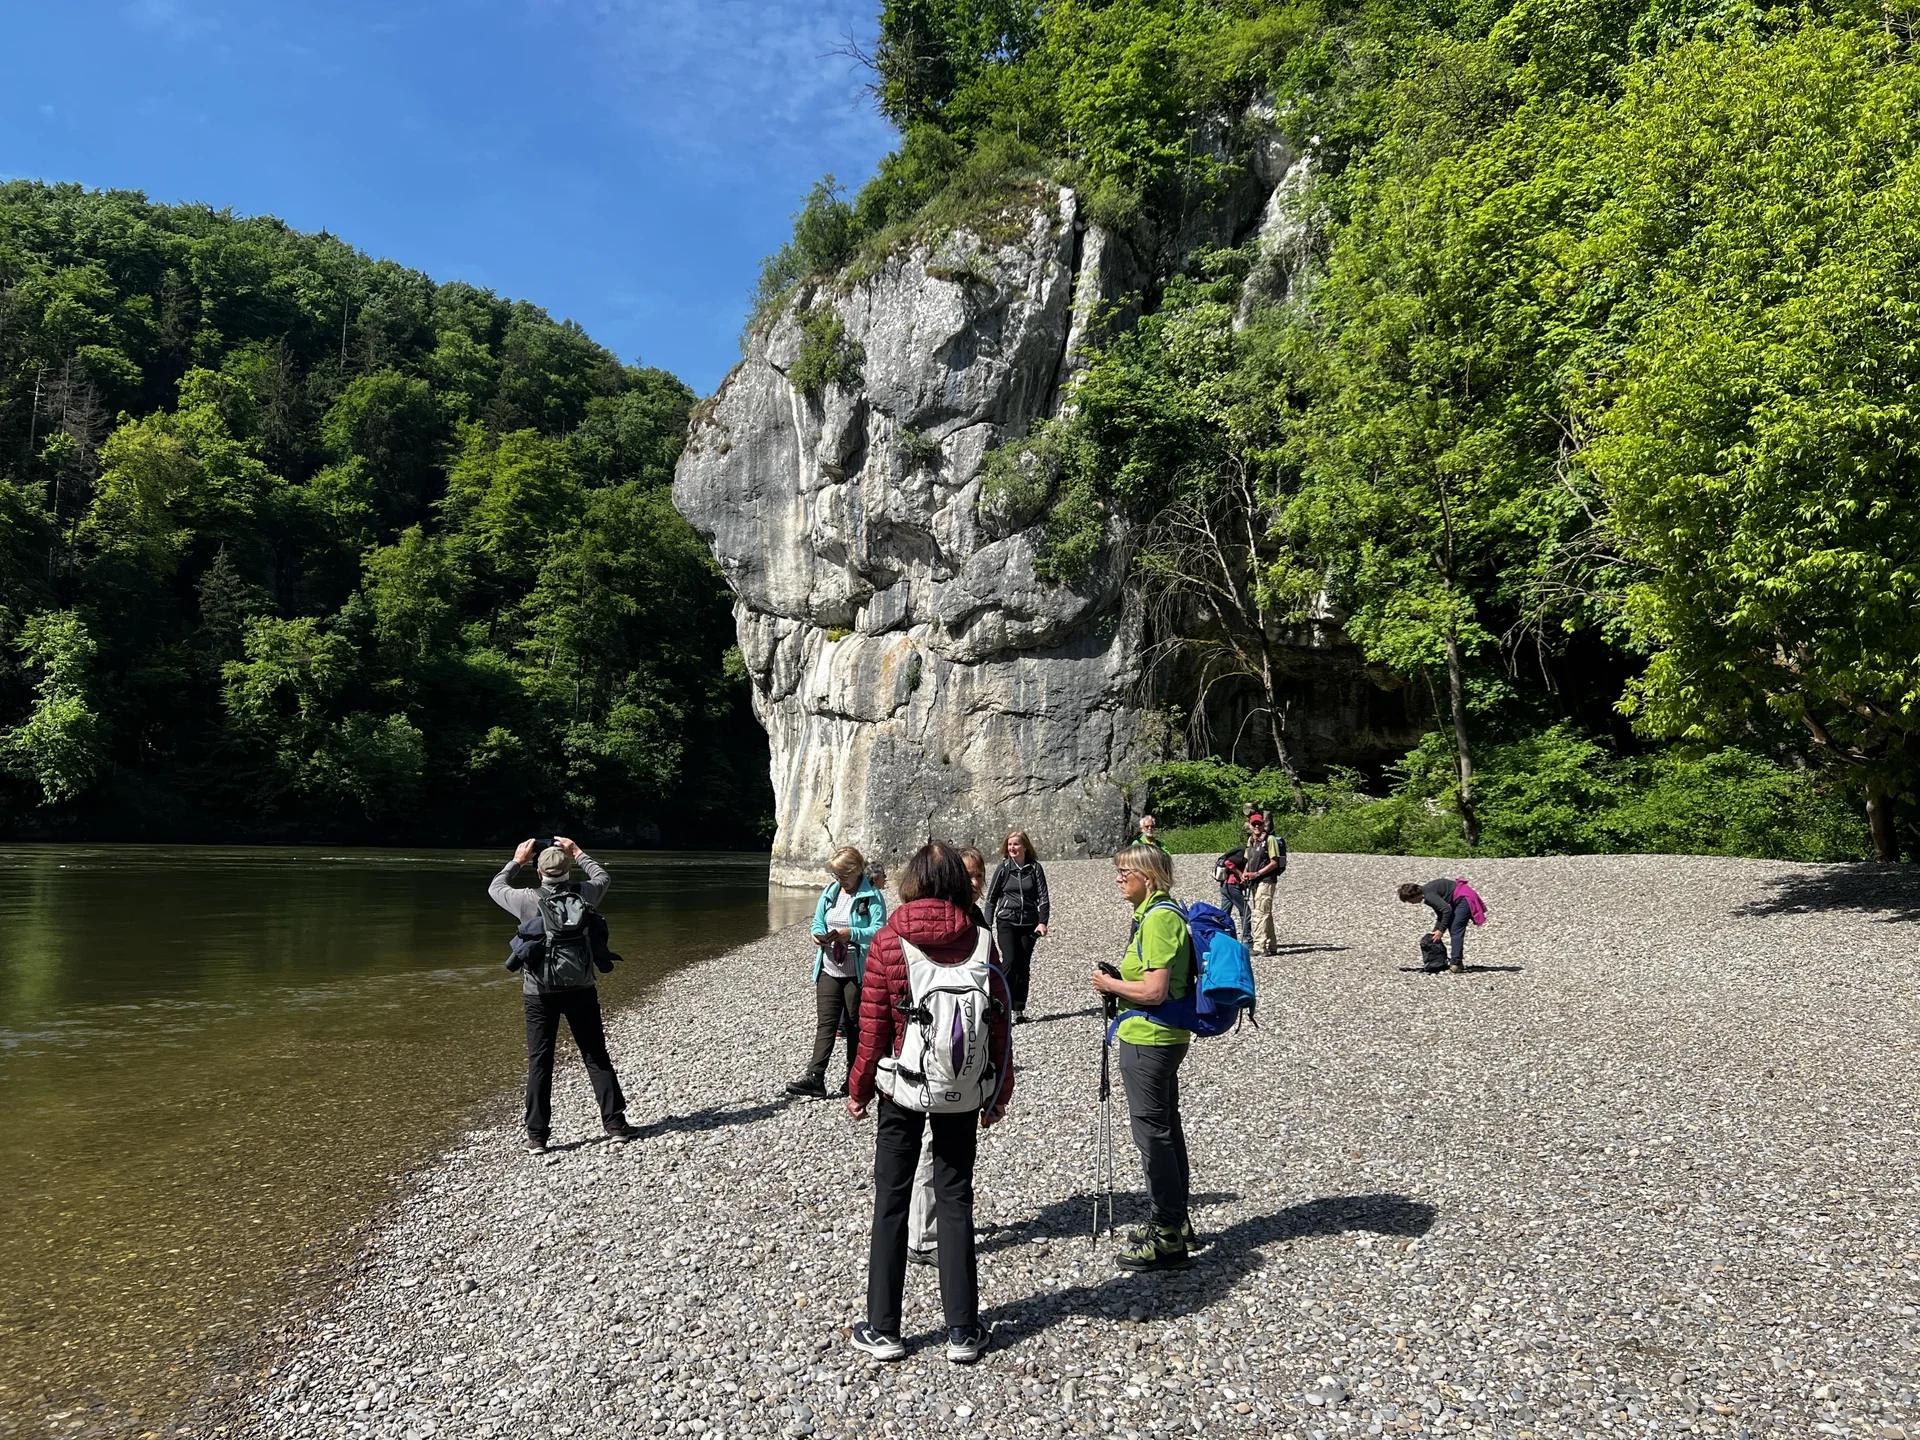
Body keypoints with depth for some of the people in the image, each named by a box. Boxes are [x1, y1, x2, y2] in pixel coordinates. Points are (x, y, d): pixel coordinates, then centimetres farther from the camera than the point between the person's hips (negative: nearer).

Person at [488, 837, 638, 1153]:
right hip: (580, 990, 1)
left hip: (540, 993, -1)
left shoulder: (527, 900, -10)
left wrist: (517, 860, 21)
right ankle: (615, 1124, 9)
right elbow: (603, 877, 17)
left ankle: (537, 1136, 9)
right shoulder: (583, 895, -7)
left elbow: (495, 887, 11)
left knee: (539, 1063, 7)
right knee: (597, 1058, 8)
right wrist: (578, 853, 24)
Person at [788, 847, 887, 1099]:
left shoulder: (872, 896, -10)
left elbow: (878, 931, -18)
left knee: (856, 1024, 8)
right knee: (825, 1023, 0)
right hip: (829, 970, 5)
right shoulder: (830, 892, 9)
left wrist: (851, 934, -33)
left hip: (857, 972, -5)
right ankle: (815, 1077, -4)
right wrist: (818, 935, -10)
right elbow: (818, 922, 13)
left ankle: (854, 1078, 20)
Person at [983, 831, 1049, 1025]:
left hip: (1029, 923, 1)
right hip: (1006, 921, -1)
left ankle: (1019, 1009, 12)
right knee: (1010, 961, -16)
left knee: (1024, 965, 3)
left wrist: (1042, 922, -11)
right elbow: (991, 898, 7)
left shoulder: (1035, 868, 2)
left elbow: (1043, 897, 1)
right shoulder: (1003, 868, 2)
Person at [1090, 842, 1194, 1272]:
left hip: (1148, 1040, -11)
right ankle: (1174, 1222, 30)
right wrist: (1116, 983, 12)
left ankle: (1166, 1237, 5)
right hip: (1166, 1038, 11)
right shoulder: (1157, 913, 13)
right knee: (1165, 1126, 18)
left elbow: (1154, 990, -25)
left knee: (1152, 1131, -3)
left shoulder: (1159, 918, -20)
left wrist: (1111, 984, -12)